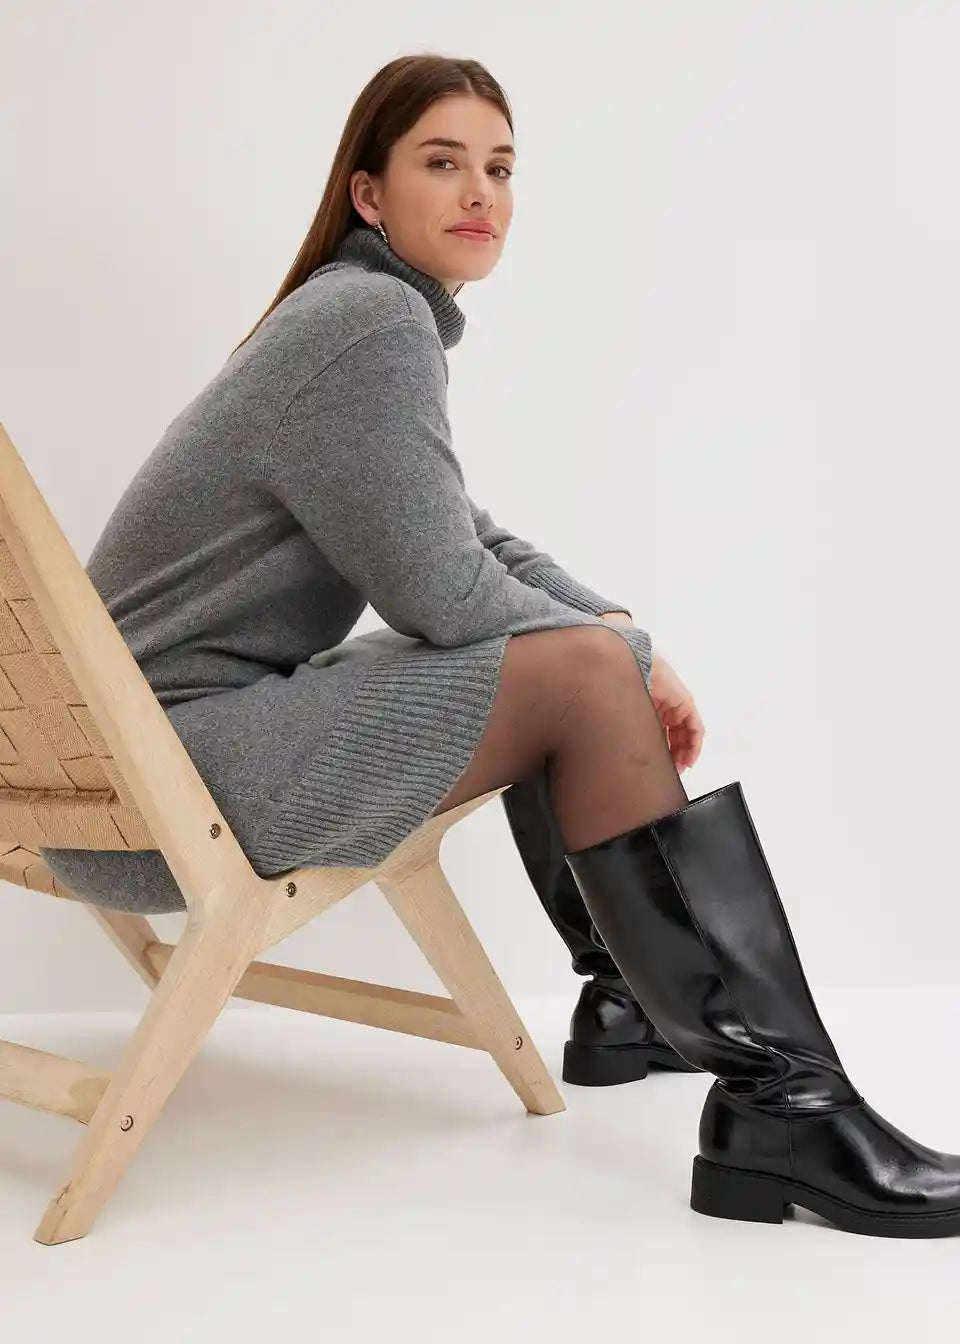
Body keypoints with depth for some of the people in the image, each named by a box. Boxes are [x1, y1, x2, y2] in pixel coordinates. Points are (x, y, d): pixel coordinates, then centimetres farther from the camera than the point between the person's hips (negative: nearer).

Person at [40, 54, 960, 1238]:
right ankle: (775, 1098, -15)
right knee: (583, 675, -18)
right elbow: (444, 593, -18)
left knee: (583, 650, 11)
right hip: (156, 779, -10)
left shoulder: (365, 314, 16)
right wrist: (628, 647, -2)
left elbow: (469, 539, 19)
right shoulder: (373, 319, -14)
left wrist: (617, 633, 5)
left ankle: (638, 995, 16)